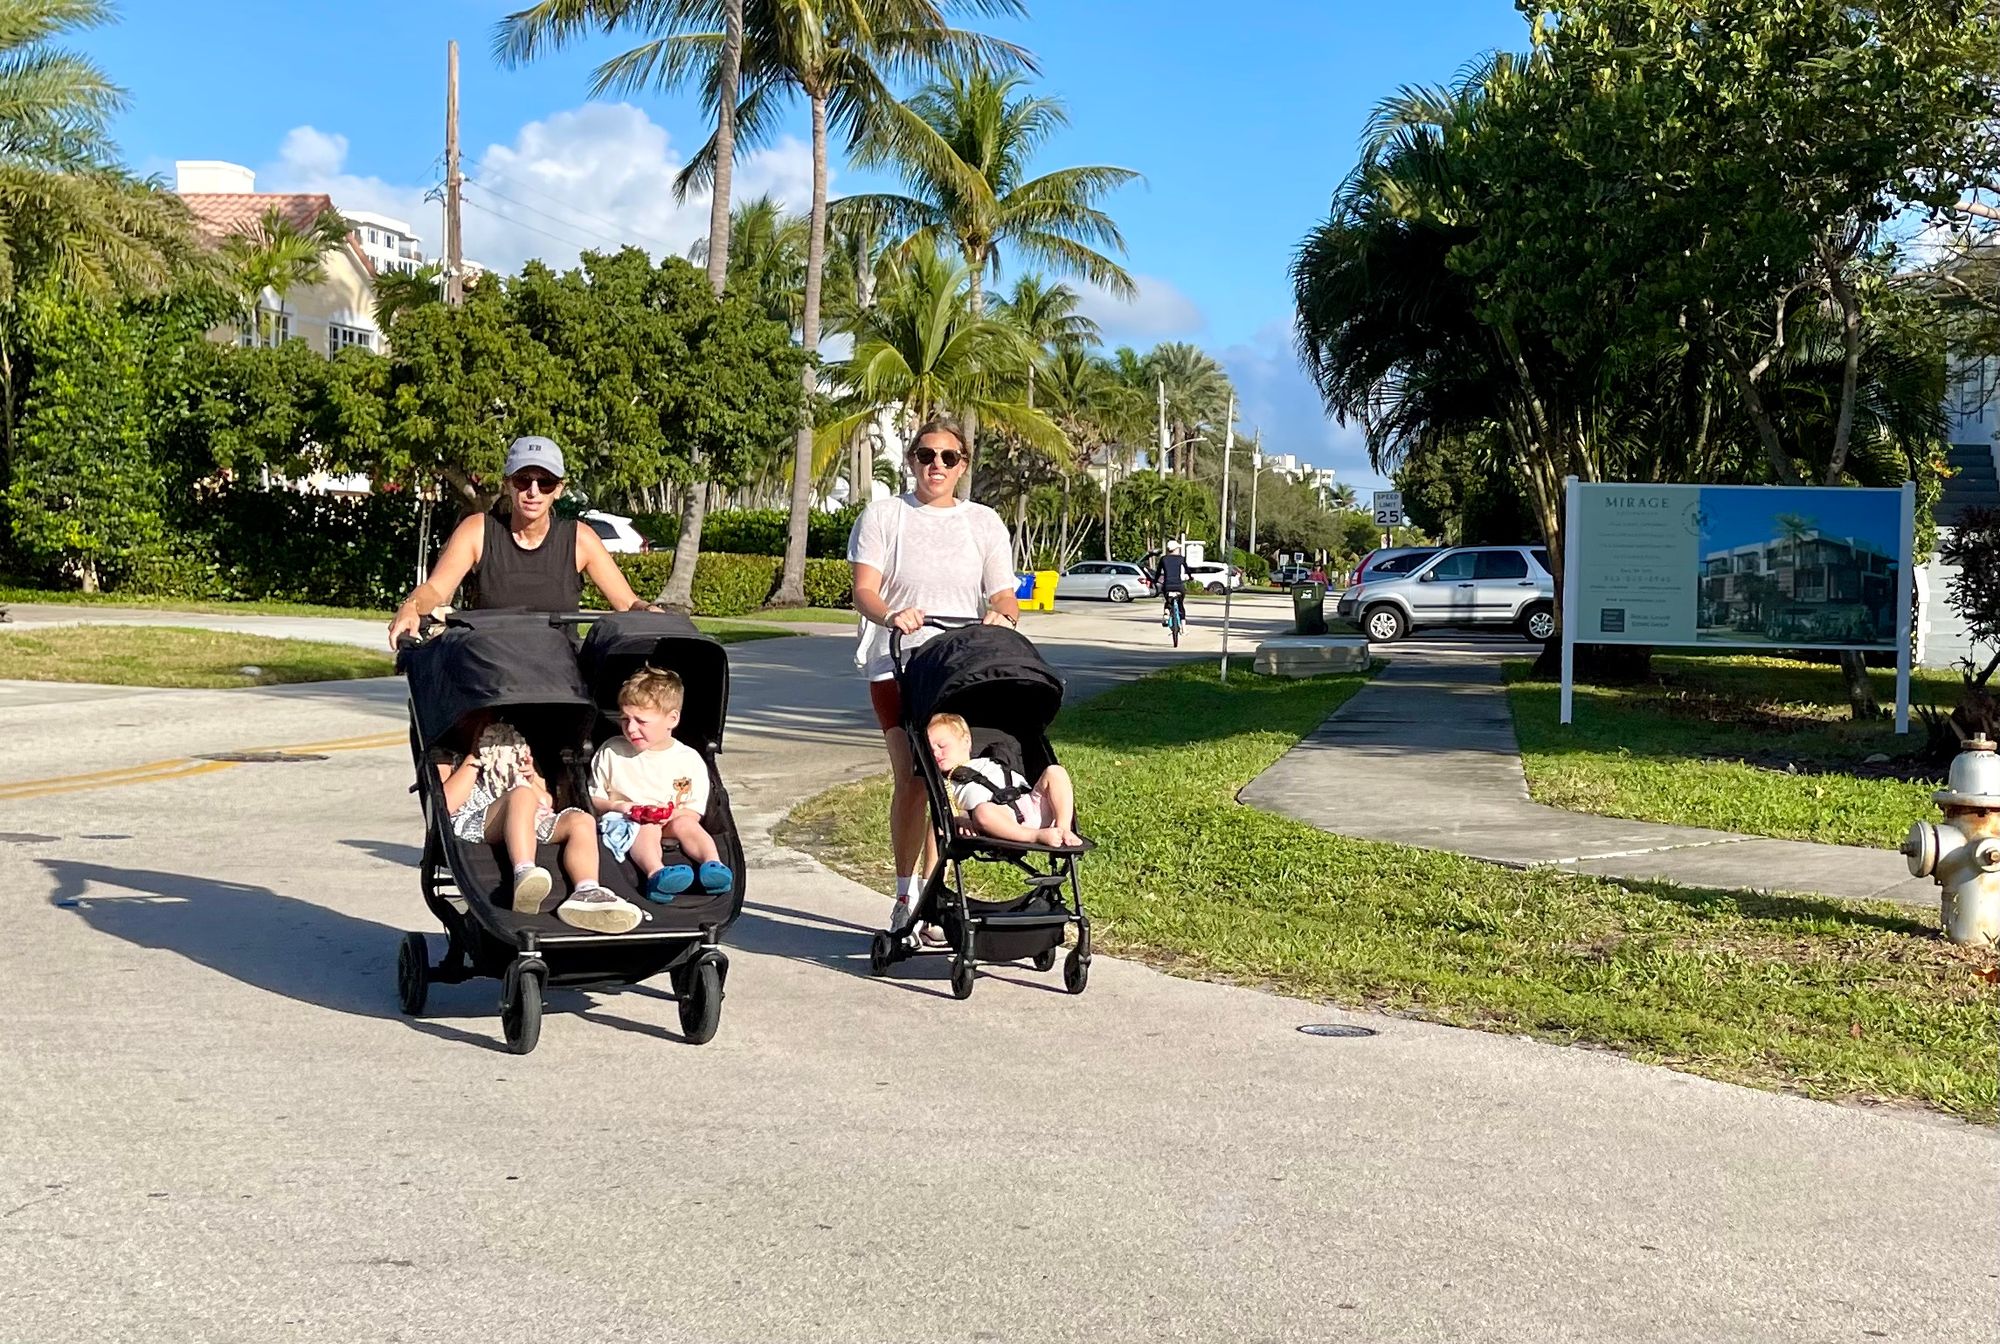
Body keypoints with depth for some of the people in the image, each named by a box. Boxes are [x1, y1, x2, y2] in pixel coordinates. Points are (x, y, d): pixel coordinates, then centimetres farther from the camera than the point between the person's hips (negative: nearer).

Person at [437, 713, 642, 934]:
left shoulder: (517, 746, 36)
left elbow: (547, 803, 26)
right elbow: (444, 805, -2)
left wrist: (531, 779, 6)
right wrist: (474, 758, 3)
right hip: (471, 823, -5)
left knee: (581, 820, -22)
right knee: (521, 795, -35)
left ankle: (586, 892, -52)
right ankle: (524, 875, -62)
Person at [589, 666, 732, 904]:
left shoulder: (689, 760, 5)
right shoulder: (611, 752, 7)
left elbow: (695, 811, 5)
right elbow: (593, 797, 10)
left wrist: (674, 814, -17)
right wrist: (617, 806, -12)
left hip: (669, 823, 2)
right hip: (622, 822, -2)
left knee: (685, 824, -30)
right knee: (647, 828, -34)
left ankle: (713, 864, -51)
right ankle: (656, 874, -62)